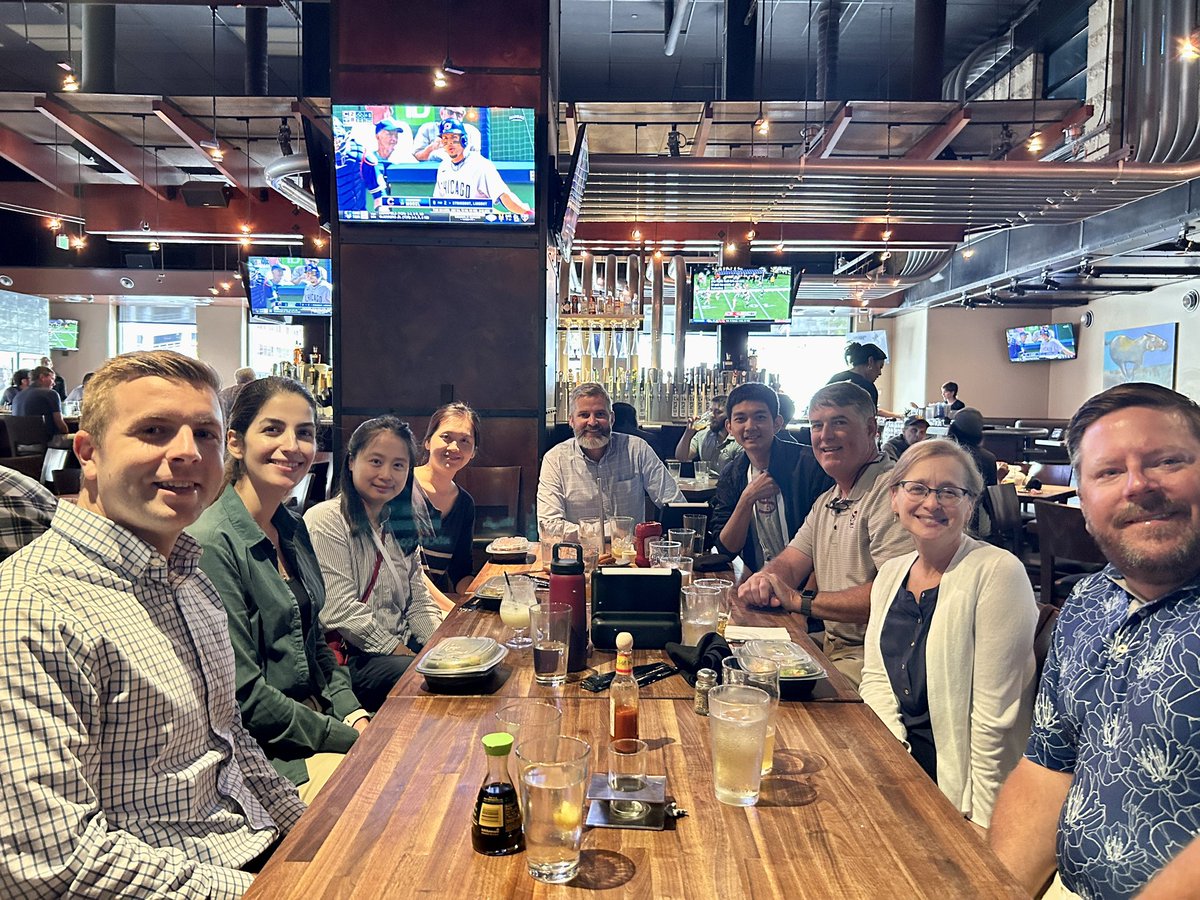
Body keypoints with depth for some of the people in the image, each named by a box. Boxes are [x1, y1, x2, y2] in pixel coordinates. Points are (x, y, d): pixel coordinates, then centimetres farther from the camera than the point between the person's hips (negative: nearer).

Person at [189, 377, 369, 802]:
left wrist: (355, 716, 0)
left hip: (319, 722, 8)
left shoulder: (293, 528, 8)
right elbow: (242, 696, -18)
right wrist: (348, 738, -14)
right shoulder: (211, 544, -17)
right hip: (264, 753, -8)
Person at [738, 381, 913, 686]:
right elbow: (789, 564, 13)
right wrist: (763, 581, -13)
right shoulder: (827, 500, 17)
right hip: (831, 644, 8)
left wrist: (801, 601, -18)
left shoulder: (891, 489, -16)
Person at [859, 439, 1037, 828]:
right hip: (899, 759, 7)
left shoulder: (998, 572, -15)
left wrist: (981, 824, -16)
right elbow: (875, 677, 8)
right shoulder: (890, 573, 8)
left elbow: (995, 716, -17)